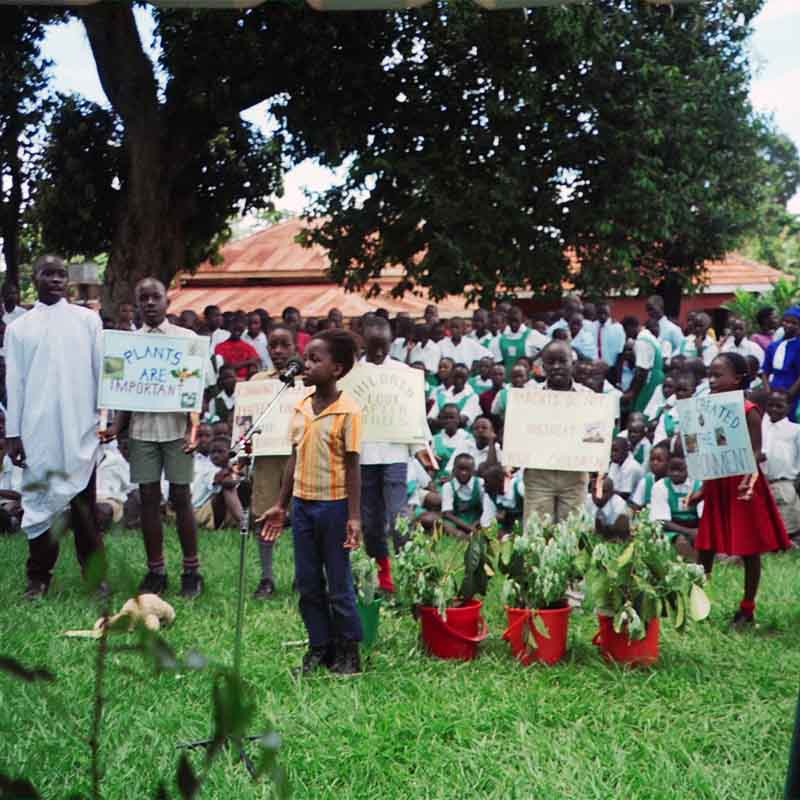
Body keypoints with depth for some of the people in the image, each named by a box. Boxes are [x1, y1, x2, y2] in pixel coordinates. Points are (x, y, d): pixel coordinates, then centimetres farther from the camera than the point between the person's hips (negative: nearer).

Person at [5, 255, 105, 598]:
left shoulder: (88, 320, 5)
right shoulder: (18, 327, 8)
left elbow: (101, 371, 5)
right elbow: (14, 382, 5)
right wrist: (12, 432, 0)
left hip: (80, 428, -1)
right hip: (37, 429, 1)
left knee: (84, 504, 4)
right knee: (37, 501, 6)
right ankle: (39, 576, 15)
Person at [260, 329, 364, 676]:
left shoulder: (348, 410, -12)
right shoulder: (301, 407, 6)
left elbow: (352, 466, -11)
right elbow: (295, 458, 12)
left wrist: (354, 517, -13)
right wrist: (281, 505, 13)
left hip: (334, 504, -6)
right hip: (302, 503, 6)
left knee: (339, 584, 4)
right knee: (307, 583, 11)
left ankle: (347, 652, 17)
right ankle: (319, 647, 23)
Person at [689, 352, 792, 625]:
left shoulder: (749, 411, -13)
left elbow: (755, 452, -18)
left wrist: (749, 478, -36)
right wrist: (703, 489, 14)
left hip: (742, 486, -6)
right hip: (717, 487, 6)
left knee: (749, 549, 6)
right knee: (705, 547, 8)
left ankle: (747, 608, 16)